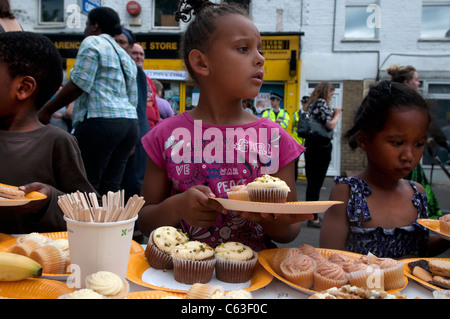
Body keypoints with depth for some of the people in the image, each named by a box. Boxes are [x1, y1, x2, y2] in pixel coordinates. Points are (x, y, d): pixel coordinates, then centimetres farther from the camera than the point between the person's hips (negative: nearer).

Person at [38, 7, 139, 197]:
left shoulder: (93, 42, 2)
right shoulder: (125, 56, 25)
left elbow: (78, 84, -9)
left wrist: (47, 110, -1)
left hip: (100, 119, -8)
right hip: (129, 122, 8)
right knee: (111, 187, 6)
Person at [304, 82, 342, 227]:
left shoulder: (312, 104, 15)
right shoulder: (322, 102, -11)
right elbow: (330, 125, -18)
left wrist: (333, 112, 10)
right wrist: (337, 114, -1)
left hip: (310, 146, 9)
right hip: (321, 148, -9)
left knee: (312, 182, 13)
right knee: (316, 183, -2)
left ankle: (311, 215, 23)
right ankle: (313, 218, 5)